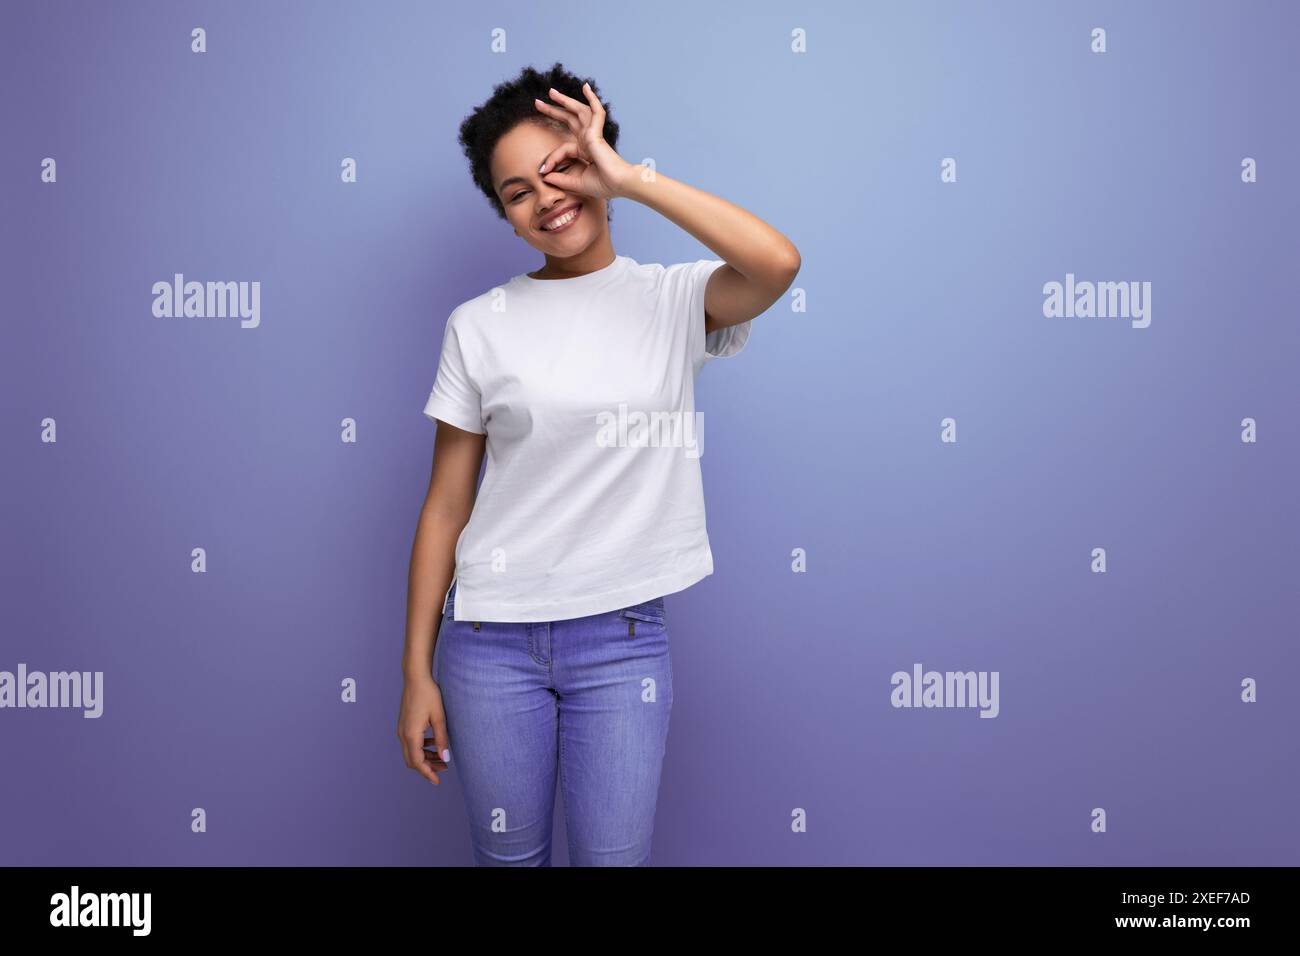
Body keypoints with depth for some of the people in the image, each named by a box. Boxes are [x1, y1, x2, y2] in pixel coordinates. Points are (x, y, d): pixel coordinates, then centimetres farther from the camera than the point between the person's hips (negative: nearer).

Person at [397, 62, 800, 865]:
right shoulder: (479, 325, 0)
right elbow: (446, 507, 2)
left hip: (624, 638, -1)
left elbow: (778, 263, -23)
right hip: (490, 636, 1)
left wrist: (630, 177, -15)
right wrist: (417, 672, 2)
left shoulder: (675, 300, -1)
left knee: (615, 854, 7)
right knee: (509, 856, 14)